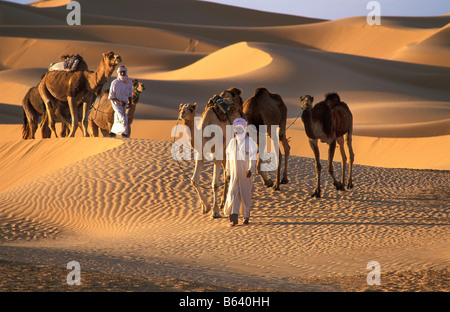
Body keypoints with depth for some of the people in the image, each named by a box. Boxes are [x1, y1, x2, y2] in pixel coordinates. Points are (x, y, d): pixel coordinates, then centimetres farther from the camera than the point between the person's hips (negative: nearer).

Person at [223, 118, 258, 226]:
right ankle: (233, 217, -15)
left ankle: (246, 216, 21)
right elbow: (228, 157, 14)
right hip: (234, 173, 2)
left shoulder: (250, 142, -3)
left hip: (246, 174, -2)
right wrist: (227, 172, 15)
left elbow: (253, 157, -7)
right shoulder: (232, 142, 8)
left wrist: (251, 169, -19)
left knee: (246, 194, 5)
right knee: (233, 193, -10)